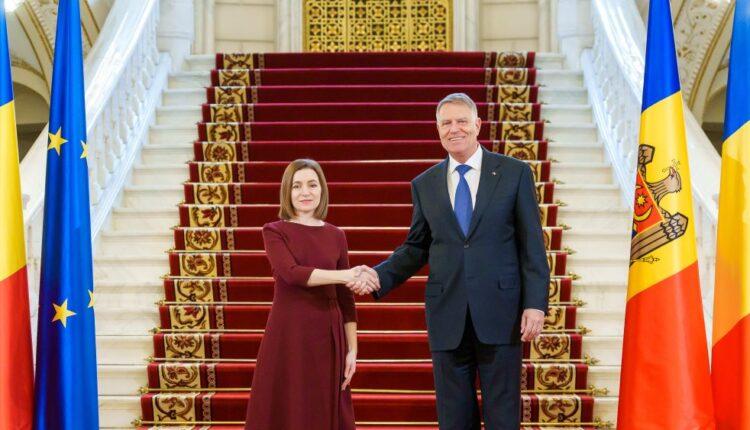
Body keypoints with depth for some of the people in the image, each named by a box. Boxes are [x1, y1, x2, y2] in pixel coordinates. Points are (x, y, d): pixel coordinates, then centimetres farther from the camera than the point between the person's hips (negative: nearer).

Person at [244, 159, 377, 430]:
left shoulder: (336, 236, 9)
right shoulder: (274, 231, 0)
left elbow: (346, 299, 9)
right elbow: (291, 273, -18)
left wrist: (352, 349, 3)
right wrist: (346, 275, -26)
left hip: (328, 336, 3)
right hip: (288, 335, -3)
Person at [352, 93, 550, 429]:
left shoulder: (514, 173, 1)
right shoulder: (424, 184, 9)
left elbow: (532, 244, -1)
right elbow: (416, 247, 13)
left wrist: (535, 303, -8)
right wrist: (380, 276, -3)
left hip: (499, 312, -2)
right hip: (447, 315, 3)